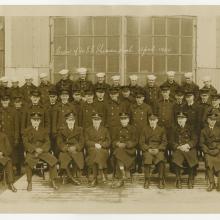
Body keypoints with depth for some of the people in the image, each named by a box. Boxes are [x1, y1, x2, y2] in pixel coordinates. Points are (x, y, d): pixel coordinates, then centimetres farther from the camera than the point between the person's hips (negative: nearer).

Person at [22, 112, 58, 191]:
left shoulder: (44, 130, 14)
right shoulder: (26, 131, 7)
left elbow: (47, 143, 5)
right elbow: (26, 143, -4)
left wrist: (41, 149, -15)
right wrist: (35, 149, -19)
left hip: (43, 151, 2)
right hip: (31, 152, -2)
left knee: (53, 160, -24)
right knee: (28, 162, -35)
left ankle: (53, 182, -12)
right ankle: (29, 183, -19)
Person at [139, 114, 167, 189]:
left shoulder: (161, 129, 14)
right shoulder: (145, 129, 14)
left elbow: (164, 142, 7)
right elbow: (141, 142, 7)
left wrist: (158, 149, -11)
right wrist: (148, 149, -10)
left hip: (158, 150, 0)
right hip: (147, 150, 0)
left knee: (161, 158, -34)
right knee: (147, 158, -34)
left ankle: (161, 181, -24)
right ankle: (147, 181, -25)